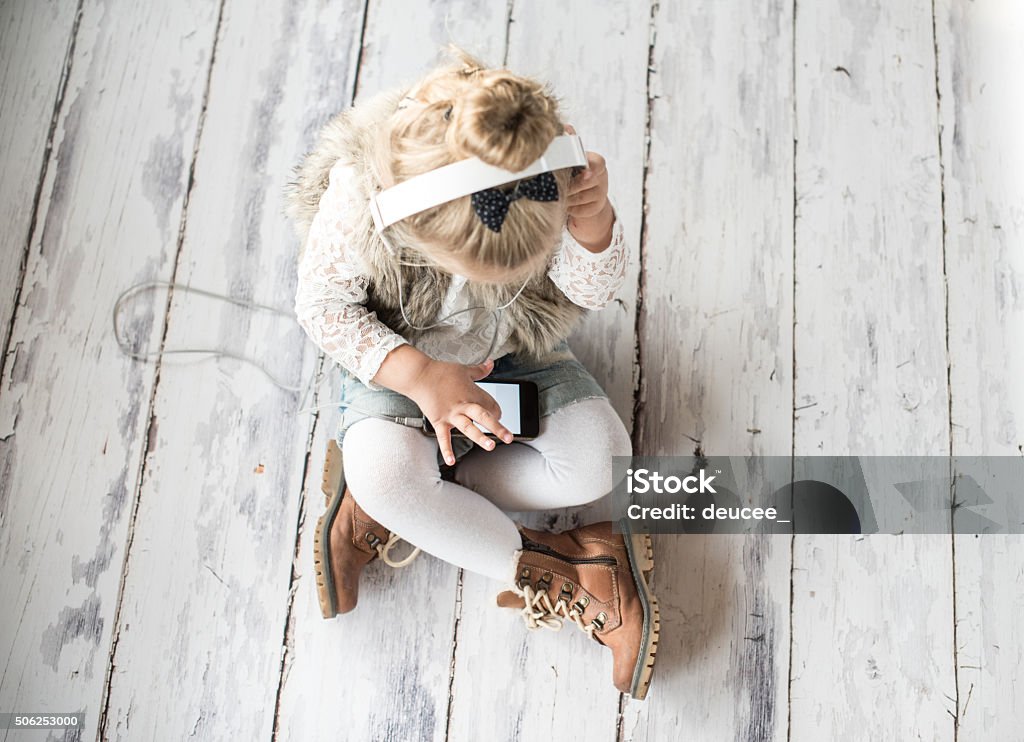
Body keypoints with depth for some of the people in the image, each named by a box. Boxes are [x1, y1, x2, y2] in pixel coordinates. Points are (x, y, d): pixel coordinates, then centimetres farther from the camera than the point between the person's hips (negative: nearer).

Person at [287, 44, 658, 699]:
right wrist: (420, 375, -34)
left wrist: (595, 219, -39)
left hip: (517, 350, 3)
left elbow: (593, 292, -15)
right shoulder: (359, 192, -33)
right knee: (382, 471, -32)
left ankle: (391, 504, -10)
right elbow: (322, 305, -19)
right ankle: (556, 581, -14)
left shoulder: (548, 177, -28)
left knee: (601, 461, -19)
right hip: (400, 359, -2)